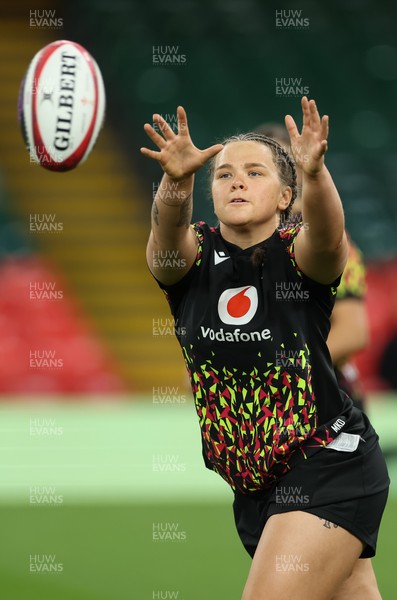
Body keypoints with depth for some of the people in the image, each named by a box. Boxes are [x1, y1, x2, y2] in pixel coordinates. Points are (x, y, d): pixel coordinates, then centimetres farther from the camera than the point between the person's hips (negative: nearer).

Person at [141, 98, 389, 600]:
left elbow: (327, 235, -32)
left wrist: (314, 172, -53)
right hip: (254, 485, 5)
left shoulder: (299, 254, -9)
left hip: (330, 467, -5)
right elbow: (168, 231, -24)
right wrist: (176, 181, -46)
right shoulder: (190, 257, -1)